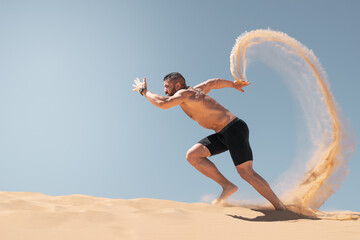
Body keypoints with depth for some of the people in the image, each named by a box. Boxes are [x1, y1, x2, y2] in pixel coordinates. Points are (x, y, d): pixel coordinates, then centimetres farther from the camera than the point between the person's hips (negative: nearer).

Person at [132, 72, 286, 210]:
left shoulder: (184, 93, -11)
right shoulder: (193, 91, 16)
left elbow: (163, 103, -24)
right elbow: (213, 82, 31)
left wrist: (144, 91, -7)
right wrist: (233, 84, 47)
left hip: (235, 129, -9)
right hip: (223, 134, 9)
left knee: (246, 172, -12)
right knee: (192, 155, -3)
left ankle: (281, 208, -2)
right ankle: (227, 187, -1)